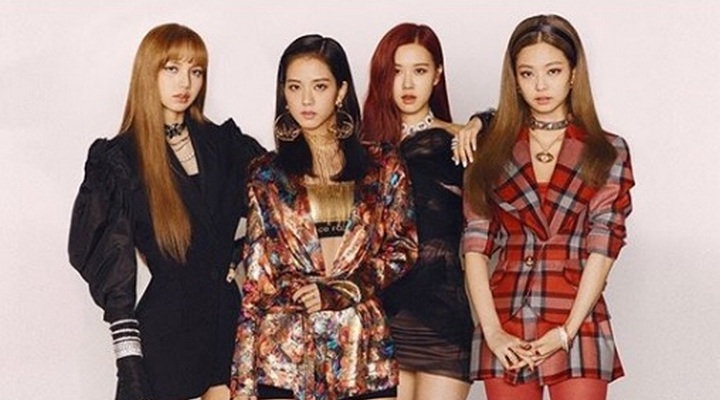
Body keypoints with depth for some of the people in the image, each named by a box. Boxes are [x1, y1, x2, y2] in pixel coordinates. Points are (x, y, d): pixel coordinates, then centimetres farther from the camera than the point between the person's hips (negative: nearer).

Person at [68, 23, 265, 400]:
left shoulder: (223, 144, 6)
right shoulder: (119, 159, -4)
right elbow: (115, 276, -7)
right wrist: (129, 365, -12)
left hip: (231, 324, 3)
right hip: (167, 333, -3)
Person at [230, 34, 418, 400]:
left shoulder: (382, 165, 6)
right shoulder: (267, 175, 6)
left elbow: (403, 248, 3)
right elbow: (255, 278, 4)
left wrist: (336, 291, -11)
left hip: (364, 347, 0)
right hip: (286, 351, 0)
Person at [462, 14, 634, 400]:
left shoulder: (607, 152, 5)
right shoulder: (492, 149, 8)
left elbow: (603, 245, -3)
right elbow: (475, 244, 1)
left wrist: (567, 331, -12)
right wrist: (491, 330, -9)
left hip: (577, 327, -1)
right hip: (505, 332, 2)